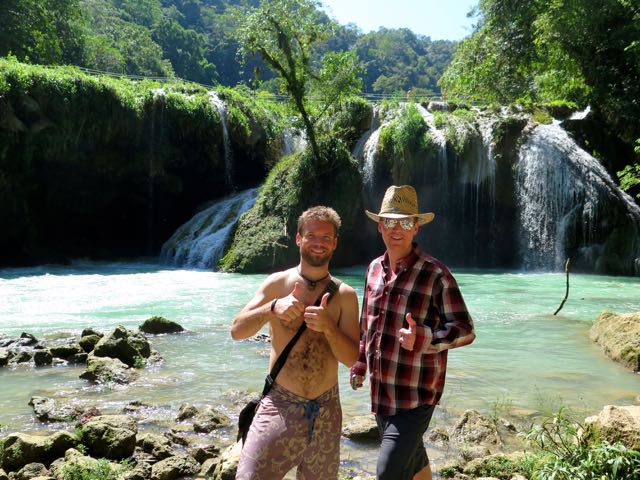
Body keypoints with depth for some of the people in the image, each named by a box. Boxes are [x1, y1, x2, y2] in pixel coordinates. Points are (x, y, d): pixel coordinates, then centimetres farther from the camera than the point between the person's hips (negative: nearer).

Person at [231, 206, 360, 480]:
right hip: (279, 405, -1)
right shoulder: (277, 284, 0)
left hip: (326, 411, 2)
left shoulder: (345, 295, 1)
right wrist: (272, 308, -23)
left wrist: (328, 326, -22)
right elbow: (237, 331, -6)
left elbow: (352, 358, -4)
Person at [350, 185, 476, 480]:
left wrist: (422, 339, -32)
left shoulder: (435, 275, -15)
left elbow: (466, 330, -16)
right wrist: (359, 364, 20)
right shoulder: (375, 268, 4)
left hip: (415, 395, -6)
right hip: (381, 392, 6)